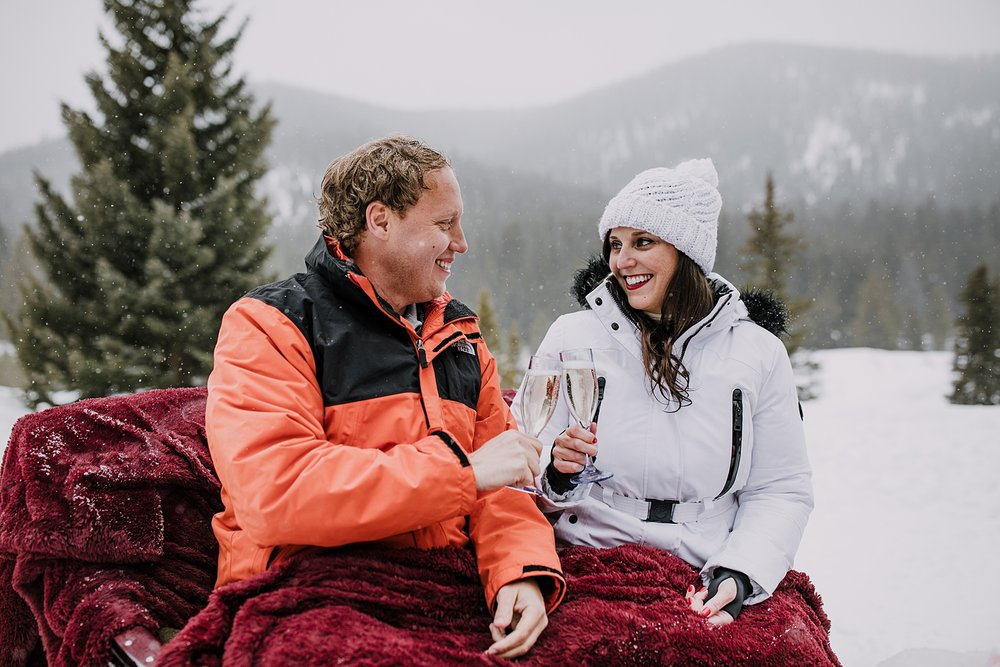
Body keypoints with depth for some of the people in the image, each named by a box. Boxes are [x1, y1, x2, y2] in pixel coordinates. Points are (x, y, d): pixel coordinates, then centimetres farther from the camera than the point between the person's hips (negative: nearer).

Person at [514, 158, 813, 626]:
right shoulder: (572, 337, 5)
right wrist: (556, 473, -16)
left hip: (702, 583, 2)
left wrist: (739, 575, -9)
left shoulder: (758, 353, 6)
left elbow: (781, 490, 6)